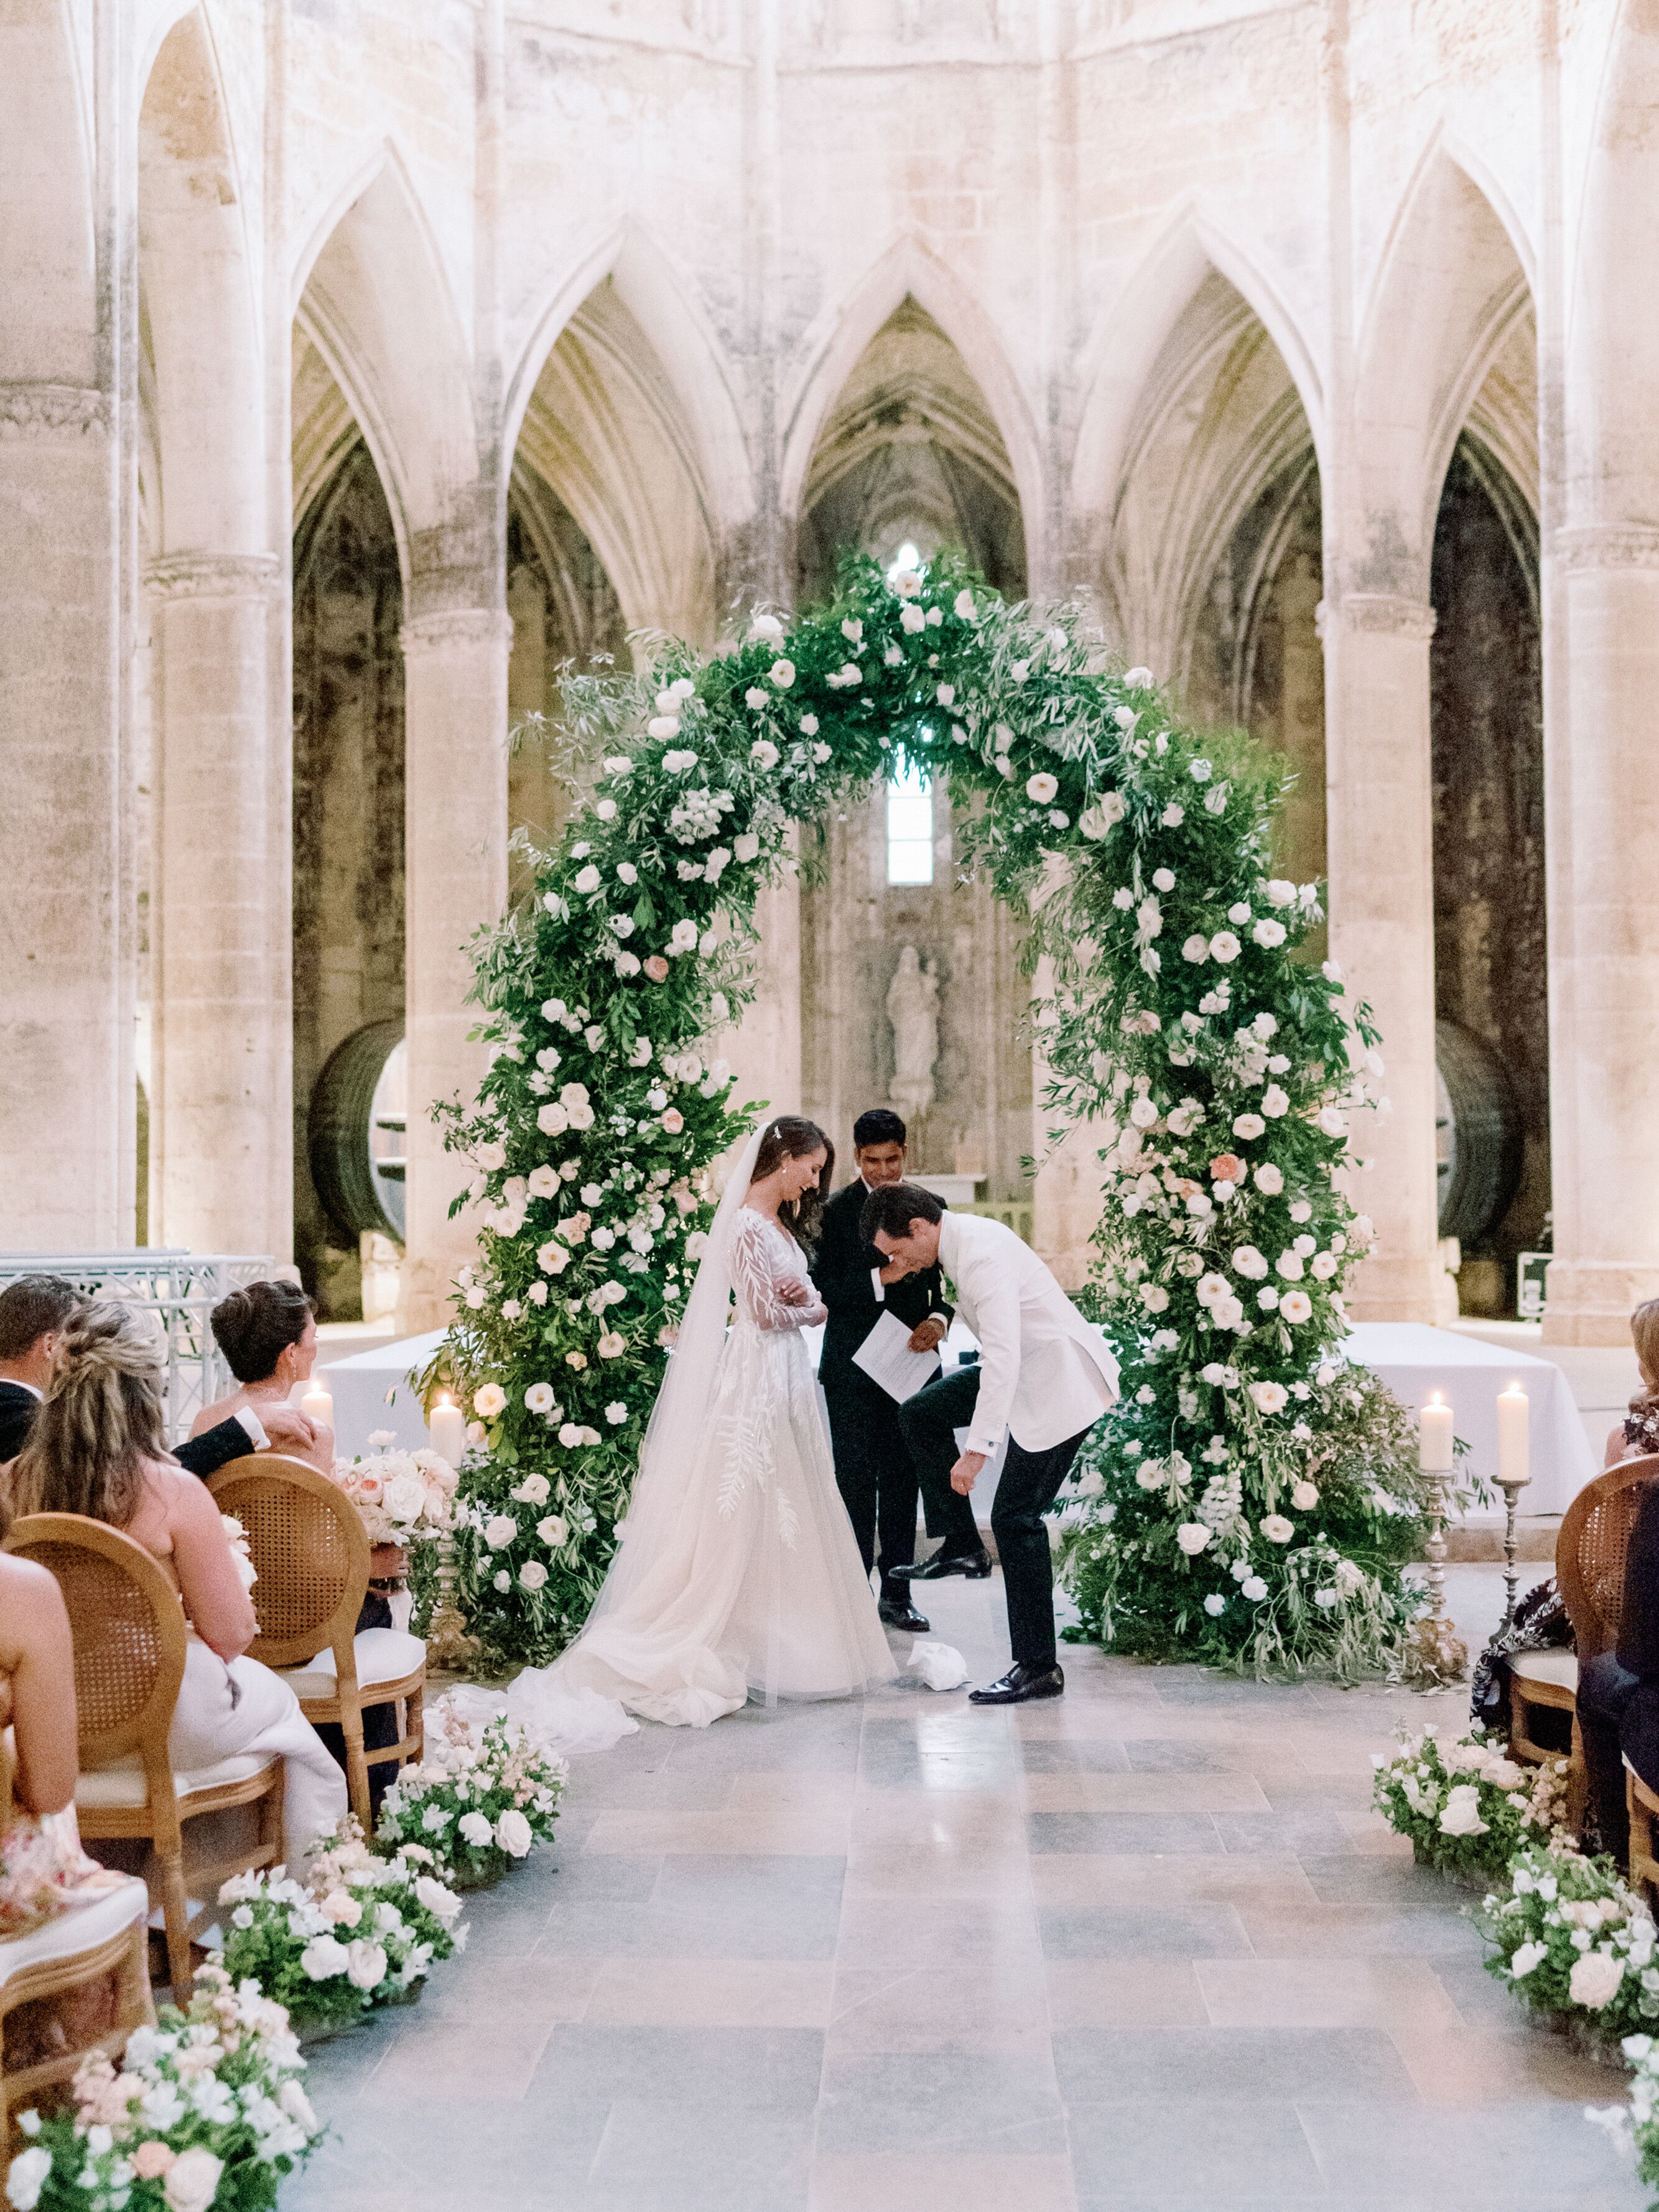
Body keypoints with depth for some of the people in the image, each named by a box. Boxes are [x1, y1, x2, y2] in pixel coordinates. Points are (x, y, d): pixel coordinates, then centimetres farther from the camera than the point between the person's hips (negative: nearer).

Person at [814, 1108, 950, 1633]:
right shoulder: (835, 1212, -2)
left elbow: (947, 1279, 9)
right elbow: (822, 1288, -9)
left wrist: (939, 1319, -11)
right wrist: (880, 1277, -22)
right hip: (852, 1367, -3)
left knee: (902, 1480, 8)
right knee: (855, 1480, 1)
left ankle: (897, 1592, 16)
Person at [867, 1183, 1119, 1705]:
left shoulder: (982, 1255, -26)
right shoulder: (962, 1239, 4)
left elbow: (1003, 1357, -33)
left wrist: (977, 1449, -34)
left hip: (1059, 1381, -10)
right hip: (1027, 1368, 10)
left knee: (1016, 1517, -7)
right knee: (921, 1414, 8)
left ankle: (1038, 1668, 0)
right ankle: (962, 1544, 15)